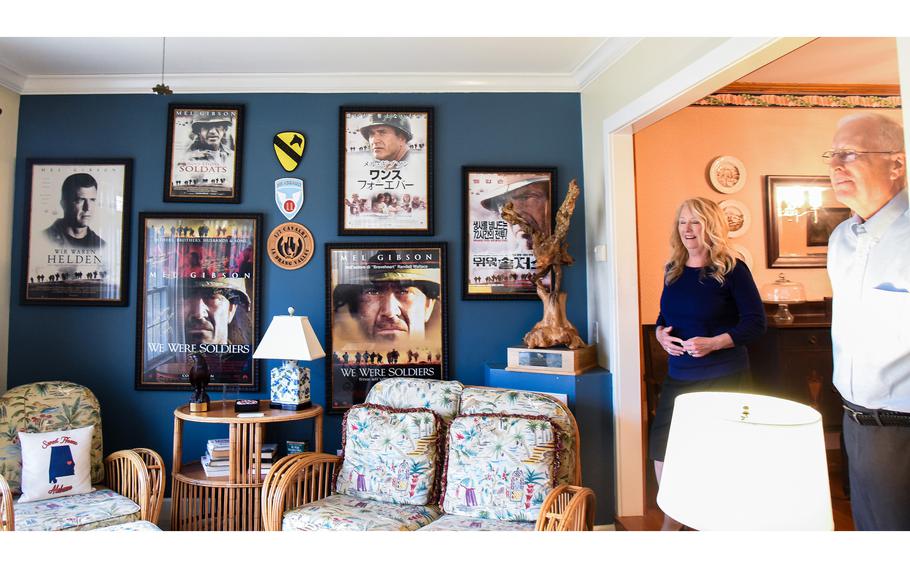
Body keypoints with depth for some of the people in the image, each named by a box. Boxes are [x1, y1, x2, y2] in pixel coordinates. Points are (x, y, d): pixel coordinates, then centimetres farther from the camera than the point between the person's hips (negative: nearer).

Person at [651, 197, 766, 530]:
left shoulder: (731, 269, -7)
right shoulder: (673, 271, 9)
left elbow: (756, 323, -9)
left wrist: (714, 343, -20)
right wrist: (660, 333, -2)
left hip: (724, 378, -5)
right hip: (678, 377, 5)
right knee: (662, 450, 7)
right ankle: (671, 523, 28)